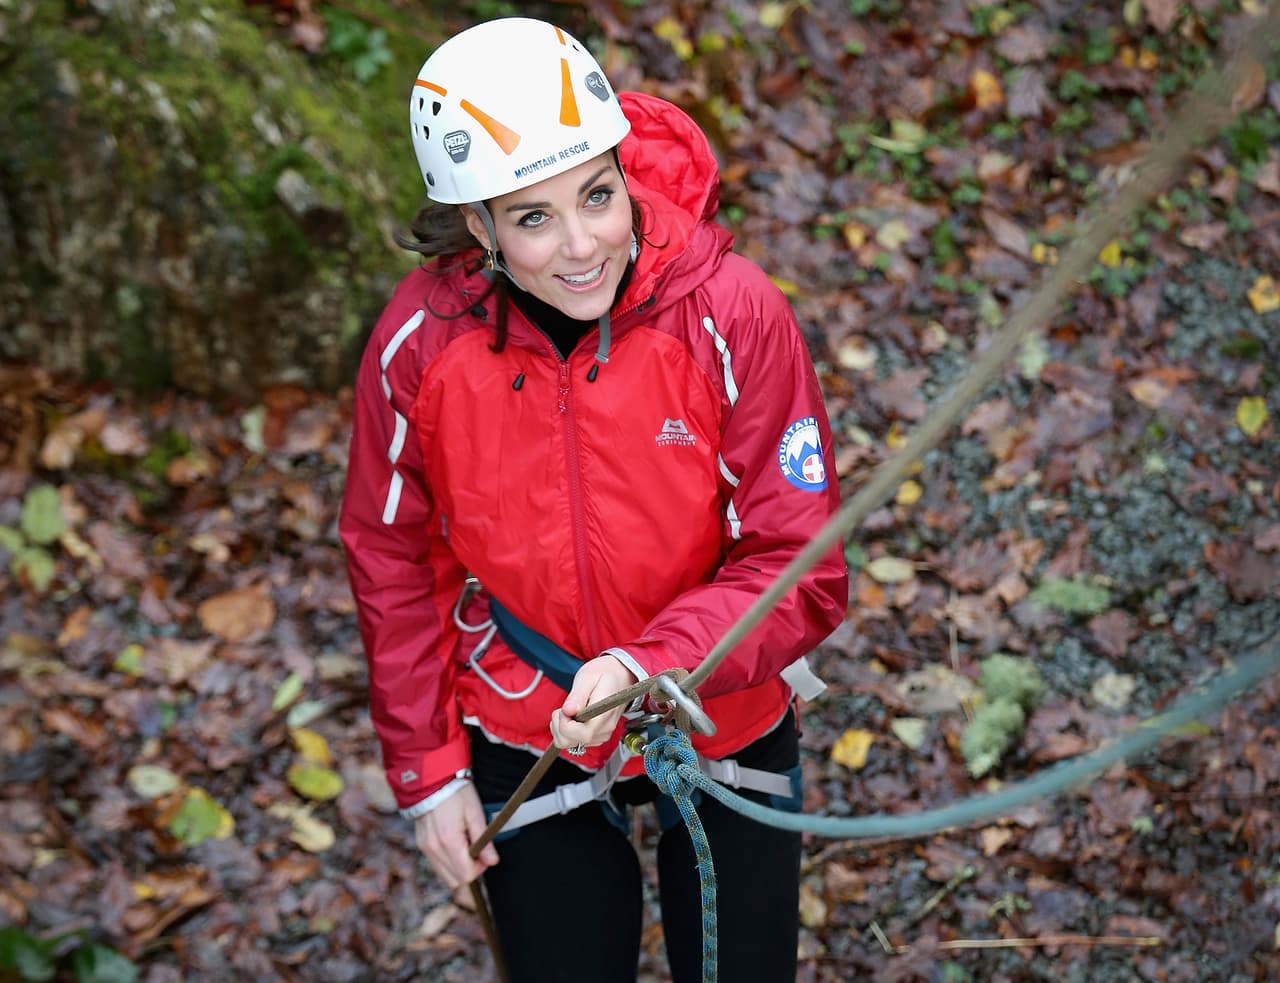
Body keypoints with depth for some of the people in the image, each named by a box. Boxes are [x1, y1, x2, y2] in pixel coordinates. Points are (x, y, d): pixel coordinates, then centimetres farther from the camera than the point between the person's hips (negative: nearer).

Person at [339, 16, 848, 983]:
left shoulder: (732, 312, -24)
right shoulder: (421, 341, -19)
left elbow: (802, 569, -20)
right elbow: (392, 558, -3)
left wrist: (648, 669, -34)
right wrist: (426, 767, 0)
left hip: (724, 726, 0)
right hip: (526, 743, 1)